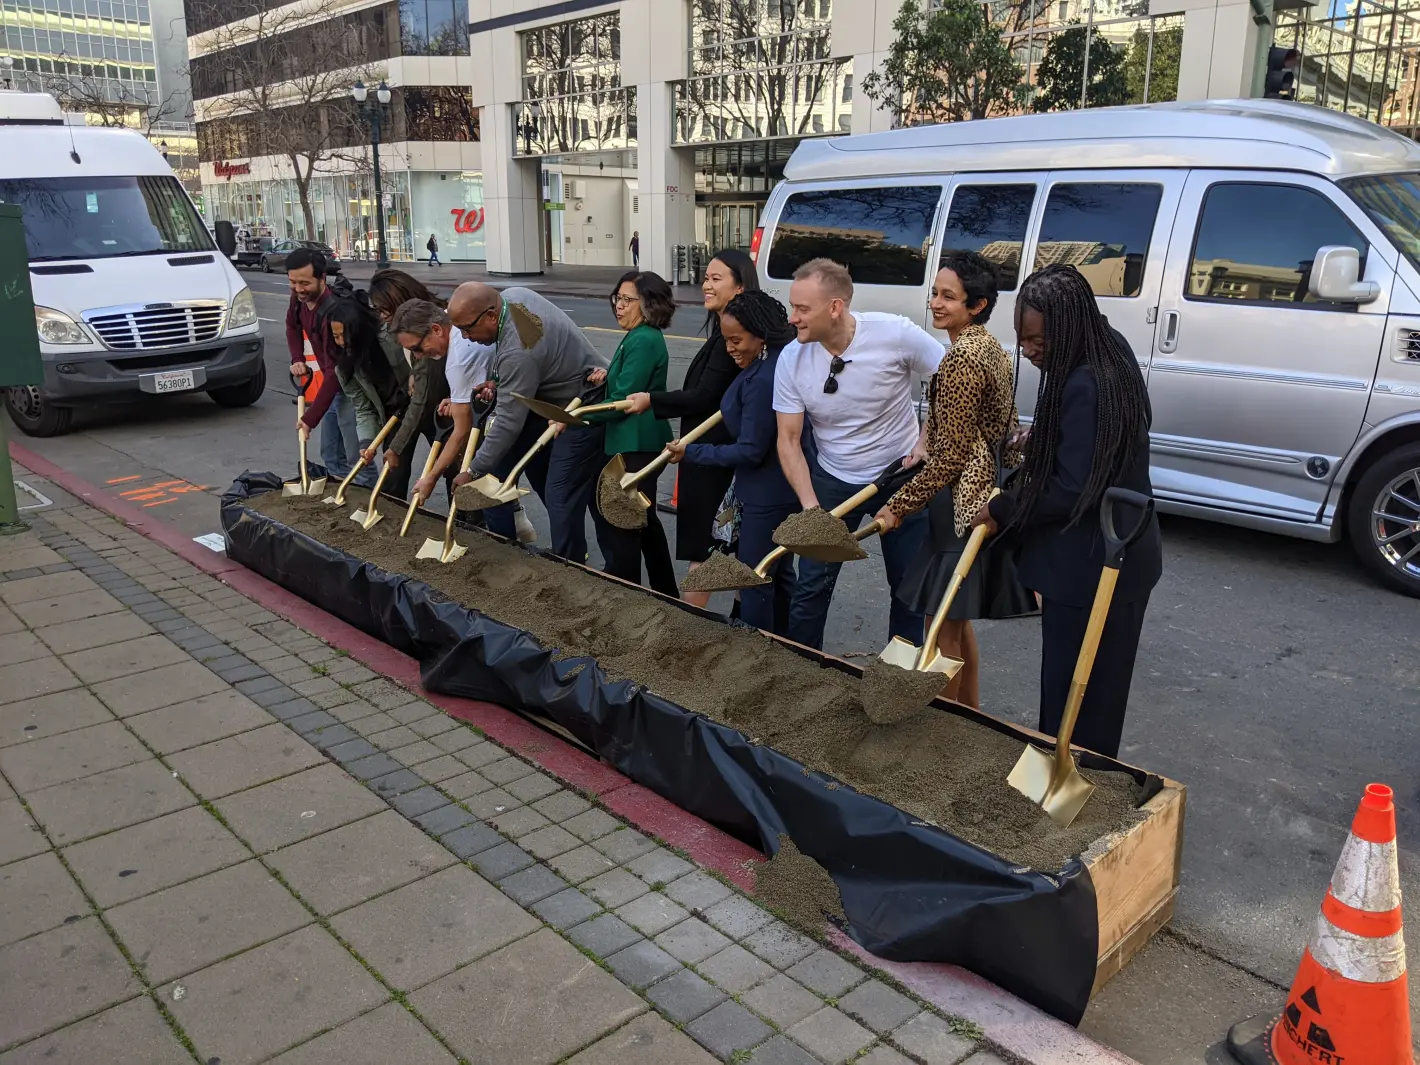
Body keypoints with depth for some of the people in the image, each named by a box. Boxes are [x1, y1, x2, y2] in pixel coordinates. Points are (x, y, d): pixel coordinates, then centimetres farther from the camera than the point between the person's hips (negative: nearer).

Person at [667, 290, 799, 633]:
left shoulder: (762, 380, -26)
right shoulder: (780, 361, 4)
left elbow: (750, 451, -23)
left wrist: (690, 452, -15)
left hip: (766, 498, -11)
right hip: (785, 491, 11)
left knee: (754, 581, 2)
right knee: (779, 575, 20)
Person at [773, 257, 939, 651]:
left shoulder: (895, 333, -22)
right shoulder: (791, 359, -15)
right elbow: (789, 440, -10)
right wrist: (810, 506, -21)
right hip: (832, 481, 1)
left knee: (910, 585, 10)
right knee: (811, 586, 3)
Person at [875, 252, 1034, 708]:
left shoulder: (961, 358, -19)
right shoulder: (991, 349, 11)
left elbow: (951, 456, -20)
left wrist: (899, 505, -14)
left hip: (960, 504, -10)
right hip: (988, 496, 10)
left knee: (943, 628, 0)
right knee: (958, 622, 20)